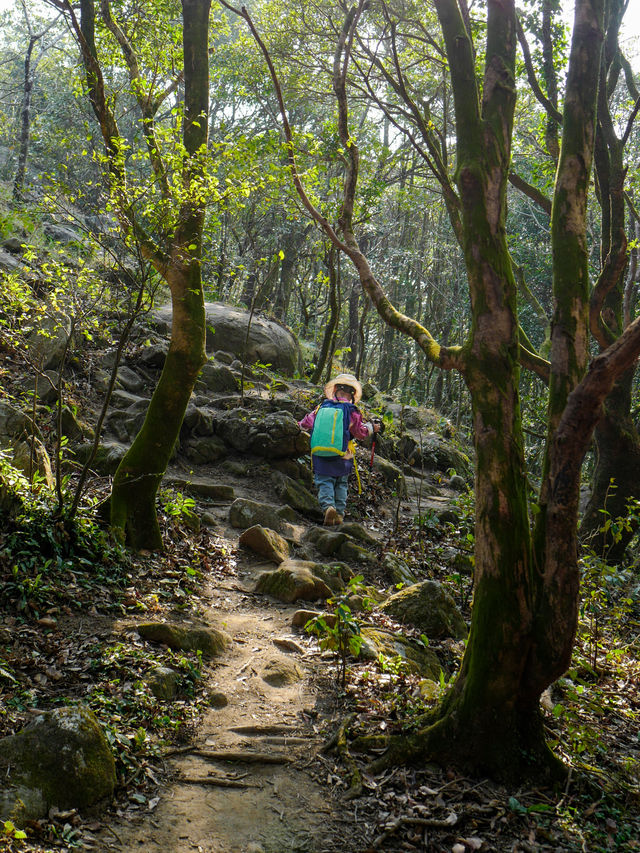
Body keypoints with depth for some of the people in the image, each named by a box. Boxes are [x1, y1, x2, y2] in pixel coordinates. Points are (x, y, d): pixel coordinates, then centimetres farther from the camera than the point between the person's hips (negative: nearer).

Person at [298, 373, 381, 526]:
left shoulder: (321, 407, 2)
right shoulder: (351, 411, -4)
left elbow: (306, 424, 2)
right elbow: (361, 432, 2)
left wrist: (300, 425, 25)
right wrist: (372, 428, 21)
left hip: (320, 456, 0)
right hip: (342, 456, 0)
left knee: (324, 482, 2)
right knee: (341, 484, 14)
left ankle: (328, 506, -23)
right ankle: (339, 513, 9)